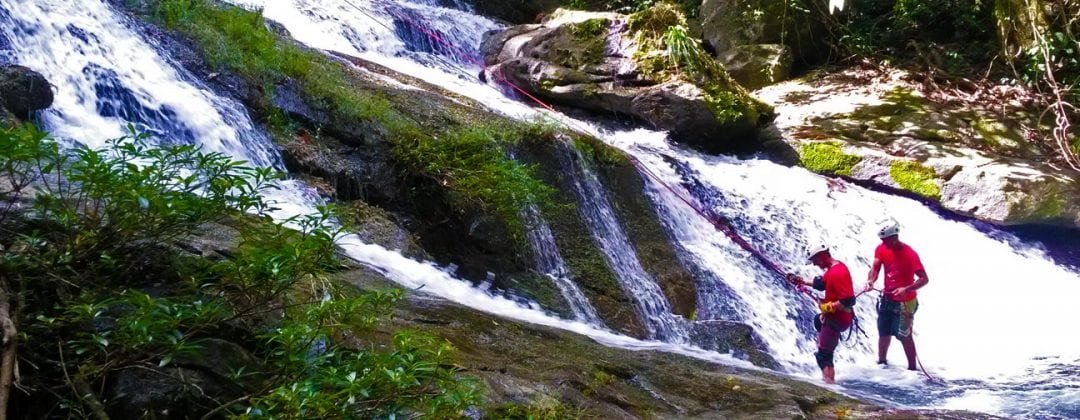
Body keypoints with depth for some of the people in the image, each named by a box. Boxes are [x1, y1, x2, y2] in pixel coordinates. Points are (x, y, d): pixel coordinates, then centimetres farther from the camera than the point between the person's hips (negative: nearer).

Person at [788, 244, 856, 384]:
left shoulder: (837, 273, -28)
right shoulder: (833, 267, 4)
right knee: (818, 320, 38)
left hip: (837, 319, -12)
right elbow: (821, 284, 21)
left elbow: (848, 301, -33)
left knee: (824, 354, -9)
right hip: (833, 315, 12)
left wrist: (828, 307, -22)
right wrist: (802, 281, 17)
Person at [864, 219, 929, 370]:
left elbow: (924, 279, -22)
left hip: (904, 302, -6)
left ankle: (912, 368, 7)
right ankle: (881, 362, 32)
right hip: (887, 299, 6)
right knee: (883, 333, 15)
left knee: (904, 336, -4)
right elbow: (875, 267, -8)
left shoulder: (909, 254, -21)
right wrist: (871, 280, -31)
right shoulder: (881, 249, -4)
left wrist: (906, 289, -36)